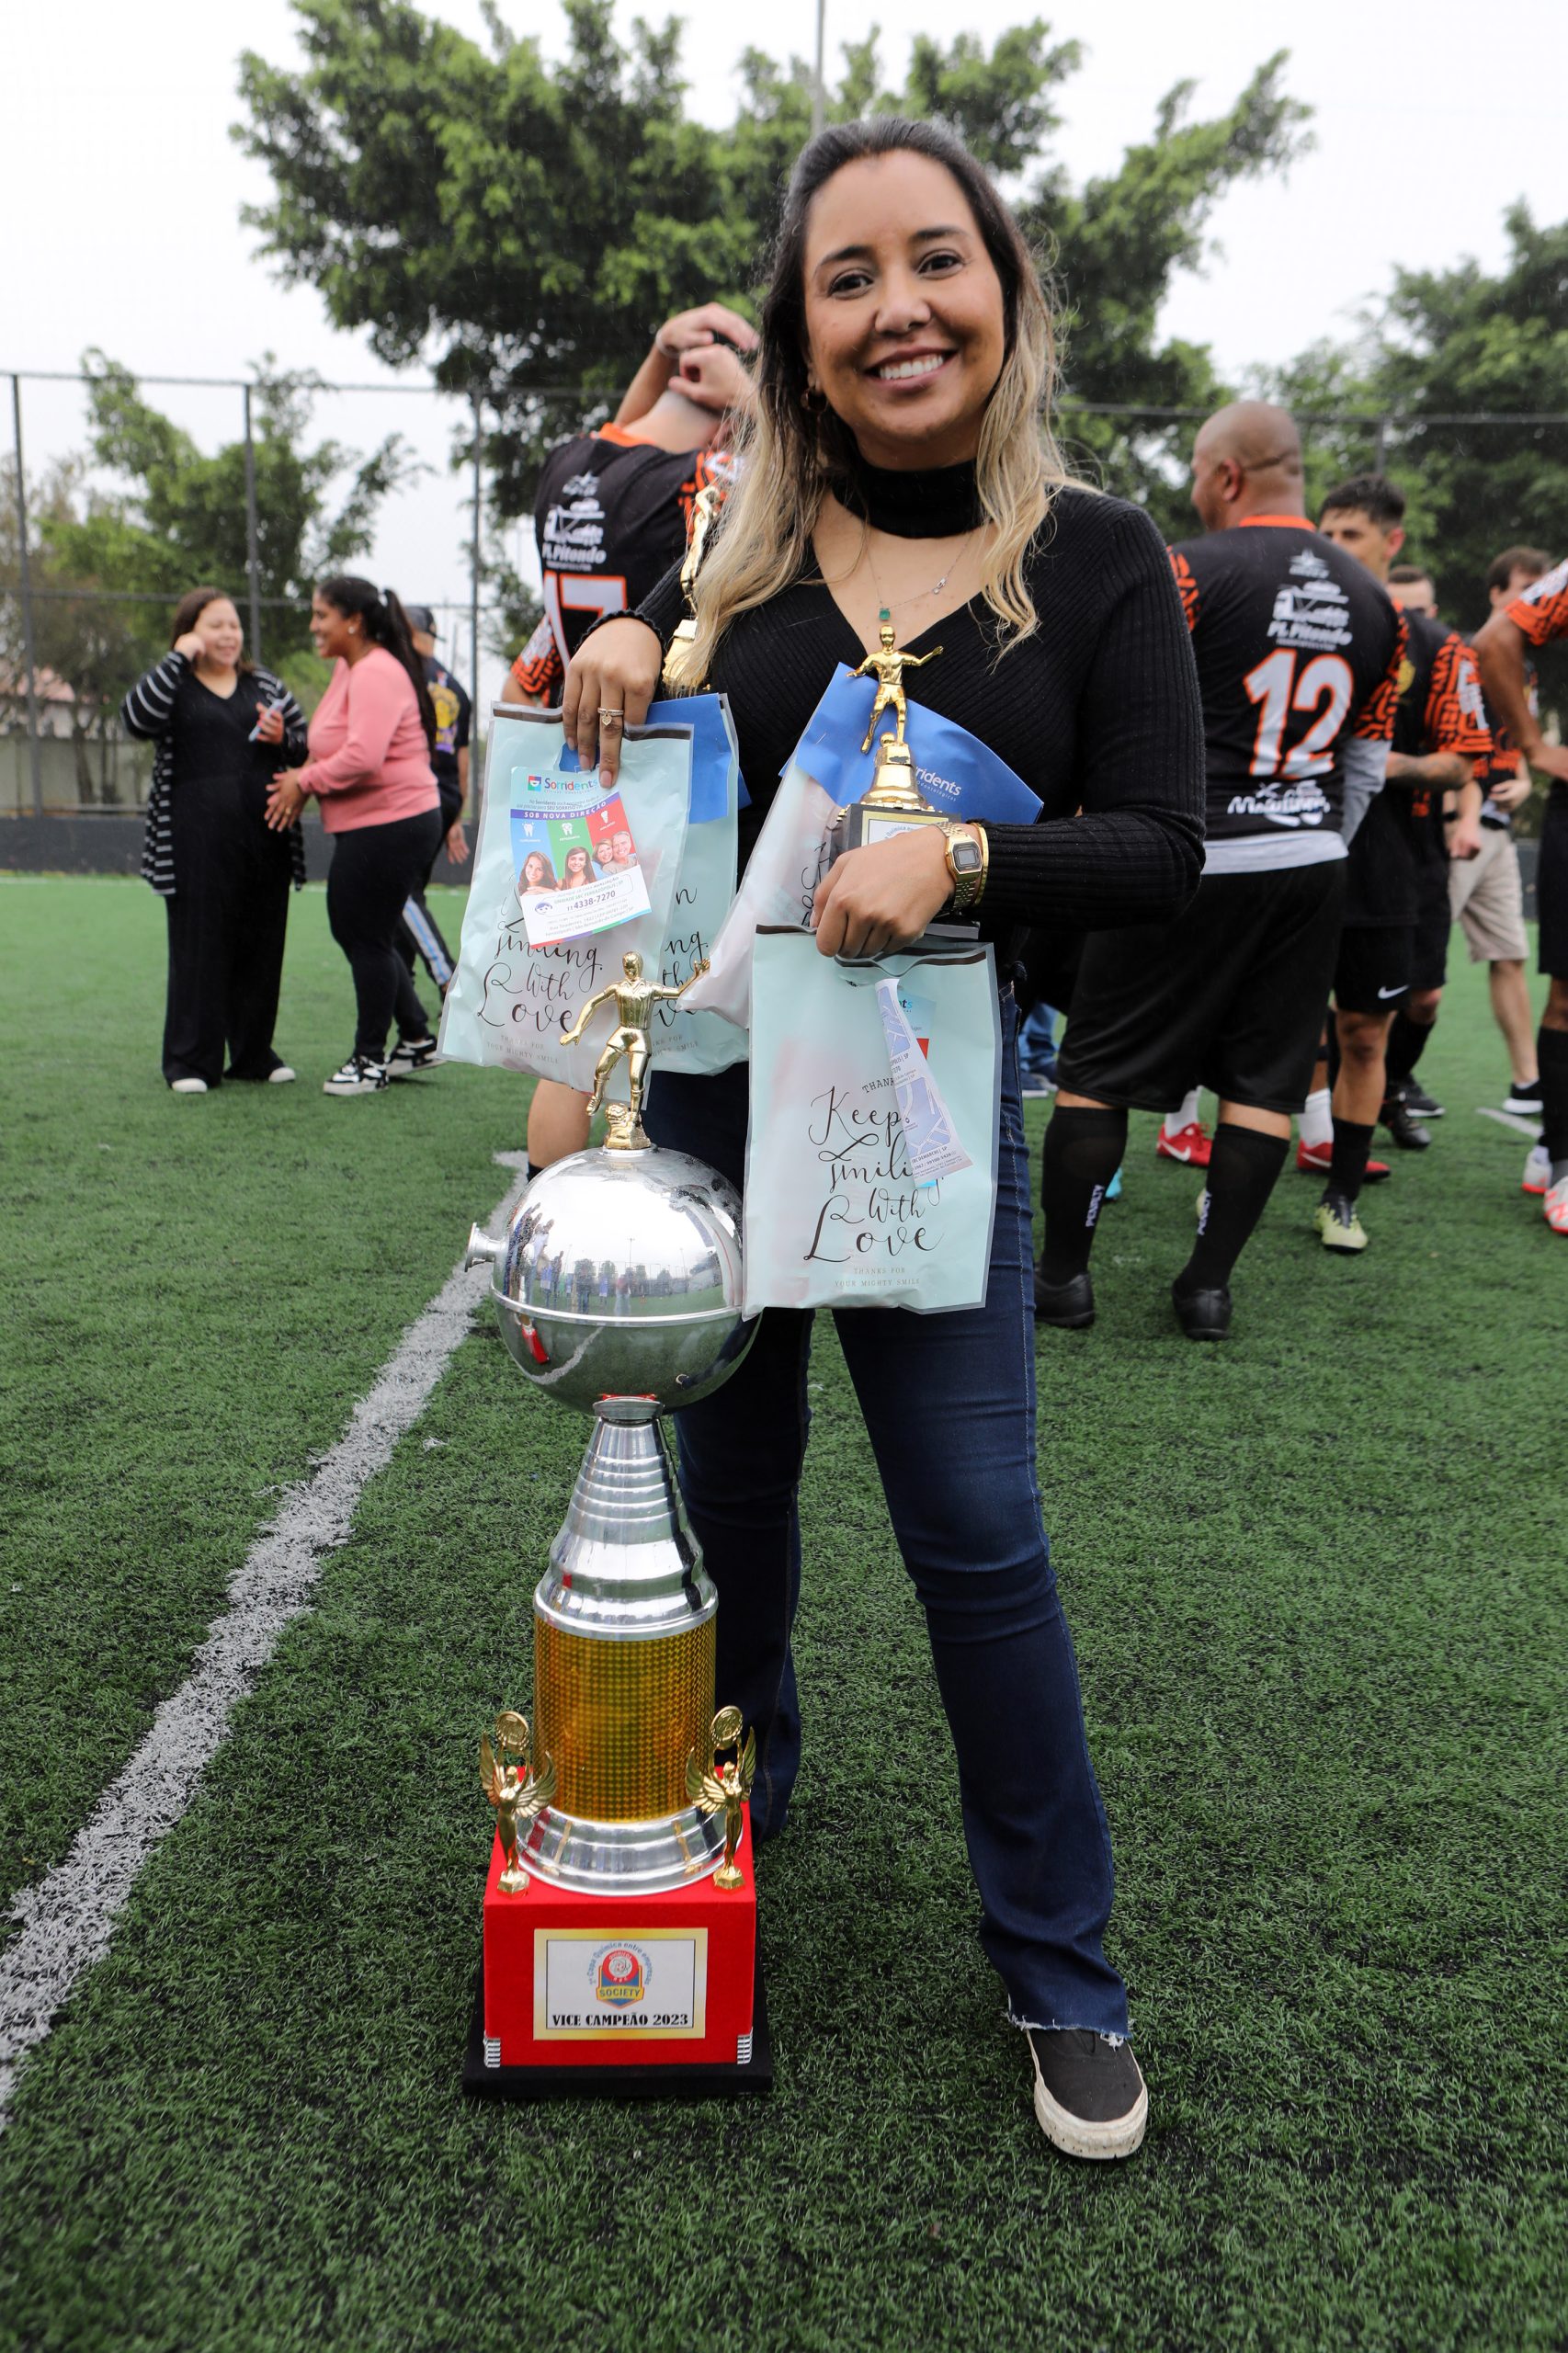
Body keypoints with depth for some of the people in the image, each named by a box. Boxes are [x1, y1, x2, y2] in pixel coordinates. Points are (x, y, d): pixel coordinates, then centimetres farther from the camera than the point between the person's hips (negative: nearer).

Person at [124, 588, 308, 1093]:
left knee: (262, 946, 6)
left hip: (265, 840, 4)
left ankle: (255, 1052, 18)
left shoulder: (266, 686, 17)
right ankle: (191, 1061, 6)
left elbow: (312, 747, 19)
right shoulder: (171, 686, 7)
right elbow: (137, 718, -15)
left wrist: (285, 738, -3)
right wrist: (178, 659, -11)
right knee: (199, 946, -2)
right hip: (198, 846, -3)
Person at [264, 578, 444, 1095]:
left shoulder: (376, 673, -17)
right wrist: (303, 779, 0)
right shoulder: (348, 668, 15)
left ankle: (370, 1061, 11)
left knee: (366, 940, -1)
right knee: (355, 932, 17)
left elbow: (363, 757, -28)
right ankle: (417, 1037, 26)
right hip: (367, 826, 11)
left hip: (391, 826, -11)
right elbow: (336, 745, 20)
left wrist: (304, 782, -14)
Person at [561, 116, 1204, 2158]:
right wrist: (612, 650, -5)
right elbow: (616, 766, 17)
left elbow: (1159, 849, -8)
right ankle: (740, 1794, 44)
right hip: (703, 1082, 3)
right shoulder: (738, 547, 3)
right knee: (730, 1479, 16)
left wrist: (955, 857, -25)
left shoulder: (1094, 558, -2)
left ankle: (1061, 1970, 20)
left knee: (976, 1530, 0)